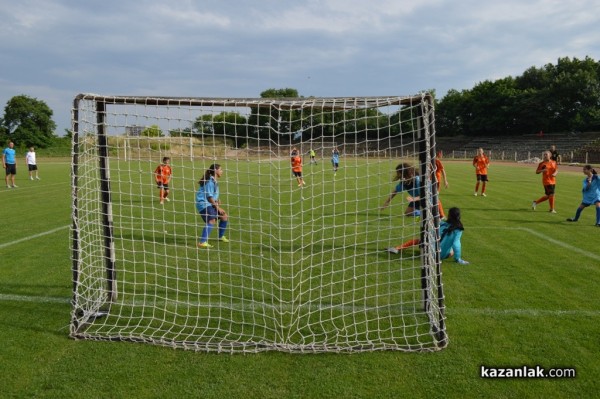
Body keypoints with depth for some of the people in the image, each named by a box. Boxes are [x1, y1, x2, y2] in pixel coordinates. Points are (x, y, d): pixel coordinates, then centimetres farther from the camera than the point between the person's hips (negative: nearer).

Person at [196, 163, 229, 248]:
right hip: (203, 203, -10)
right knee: (211, 220, -28)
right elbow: (209, 197, -17)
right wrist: (218, 208, -12)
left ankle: (221, 236, 33)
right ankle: (202, 242, -35)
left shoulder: (214, 181, 14)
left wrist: (217, 200, 4)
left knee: (224, 216, 15)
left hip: (210, 204, 10)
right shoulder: (210, 181, -16)